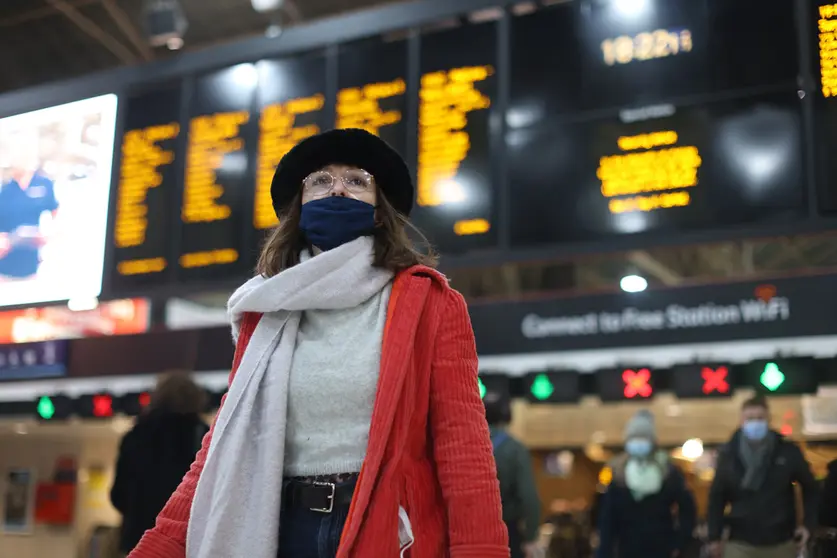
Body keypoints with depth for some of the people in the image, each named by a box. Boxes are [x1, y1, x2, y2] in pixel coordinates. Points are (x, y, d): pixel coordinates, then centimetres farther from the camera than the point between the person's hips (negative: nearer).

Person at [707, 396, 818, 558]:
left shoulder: (788, 452, -3)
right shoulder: (728, 455, -3)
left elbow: (810, 487, 10)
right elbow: (717, 497, 3)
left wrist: (808, 523, 1)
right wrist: (714, 536, -1)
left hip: (780, 543, 1)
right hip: (740, 543, -1)